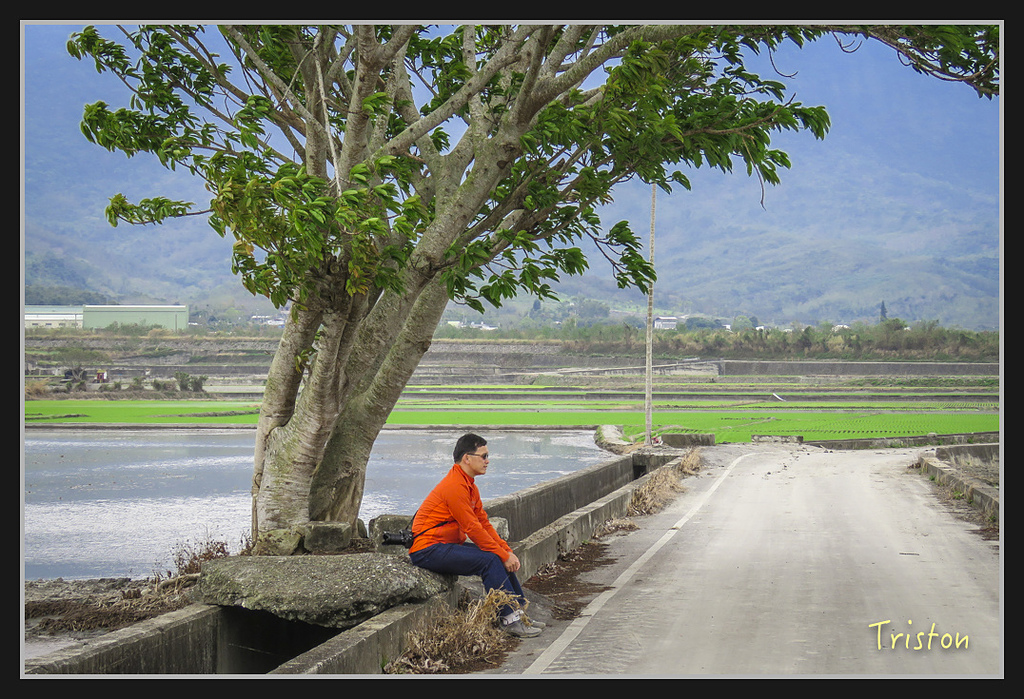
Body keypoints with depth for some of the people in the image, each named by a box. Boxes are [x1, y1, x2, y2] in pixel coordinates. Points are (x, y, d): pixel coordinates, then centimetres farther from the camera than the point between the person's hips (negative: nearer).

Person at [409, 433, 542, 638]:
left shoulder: (469, 485, 13)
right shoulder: (455, 486, -20)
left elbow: (484, 523, 13)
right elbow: (473, 528, -21)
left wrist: (507, 551, 2)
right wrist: (503, 555, -16)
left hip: (448, 545, 11)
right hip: (428, 550, -11)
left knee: (502, 558, 5)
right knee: (490, 561, -22)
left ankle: (518, 612, 10)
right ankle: (509, 619, -18)